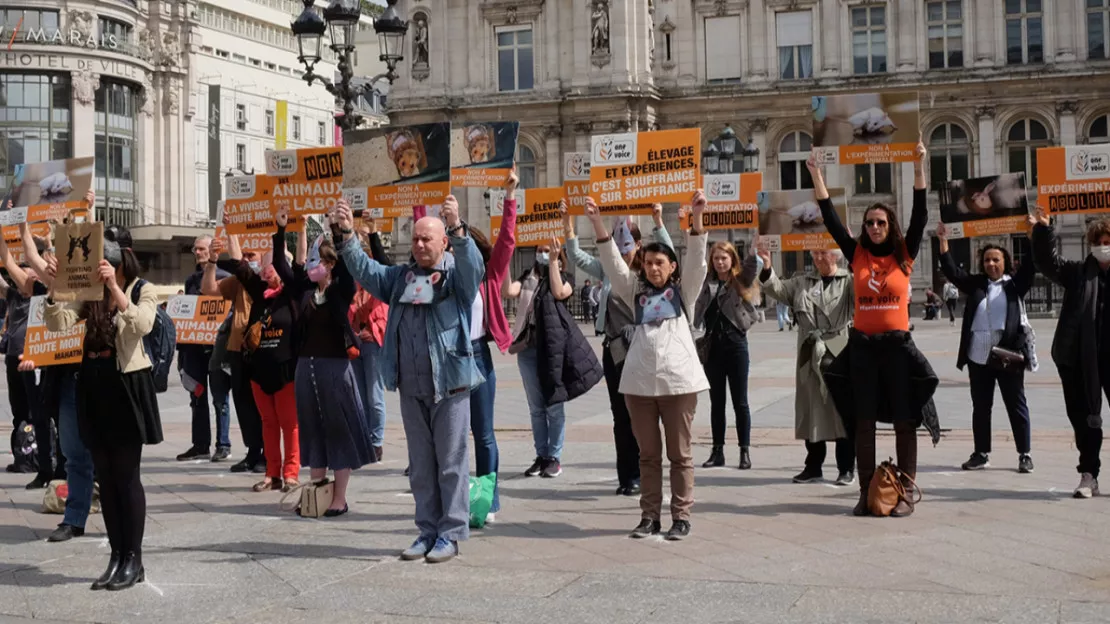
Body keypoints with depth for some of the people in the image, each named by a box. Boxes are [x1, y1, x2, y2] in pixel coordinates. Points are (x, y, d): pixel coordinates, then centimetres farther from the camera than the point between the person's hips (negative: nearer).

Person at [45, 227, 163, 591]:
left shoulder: (142, 291, -3)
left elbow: (142, 325, -24)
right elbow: (57, 323, -2)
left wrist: (115, 287, -31)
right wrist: (54, 288, -16)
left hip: (127, 386, -5)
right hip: (93, 386, 5)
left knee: (126, 475, -3)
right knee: (105, 476, 8)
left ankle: (133, 559, 5)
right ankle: (116, 556, 16)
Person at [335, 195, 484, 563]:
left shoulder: (456, 274, -1)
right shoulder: (401, 277, 14)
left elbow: (473, 264, -21)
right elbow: (366, 271, 5)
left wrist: (457, 228, -38)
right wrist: (347, 236, -10)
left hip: (450, 384, -5)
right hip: (411, 387, 5)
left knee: (451, 461, 1)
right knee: (420, 464, 12)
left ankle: (451, 533, 8)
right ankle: (428, 530, 20)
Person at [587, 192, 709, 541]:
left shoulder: (684, 291, 9)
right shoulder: (636, 292, 14)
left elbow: (696, 259, -4)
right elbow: (613, 263, 6)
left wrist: (696, 217, -18)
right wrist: (597, 223, -5)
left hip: (678, 379, -3)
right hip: (639, 381, 3)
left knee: (679, 453, 3)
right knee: (648, 453, 8)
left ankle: (681, 516, 8)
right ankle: (649, 515, 14)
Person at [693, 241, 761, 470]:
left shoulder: (741, 280, 1)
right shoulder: (706, 283, 9)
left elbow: (755, 263, -16)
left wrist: (756, 248, -27)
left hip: (736, 344, -3)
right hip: (712, 345, 3)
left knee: (740, 401, 3)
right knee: (716, 402, 9)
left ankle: (745, 451, 8)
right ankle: (717, 451, 15)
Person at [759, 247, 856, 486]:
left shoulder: (849, 281, 3)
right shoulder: (802, 282, 14)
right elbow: (778, 289, 5)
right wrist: (767, 268, -12)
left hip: (840, 355, -4)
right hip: (811, 356, 4)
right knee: (812, 412, 9)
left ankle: (846, 468, 9)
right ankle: (813, 466, 20)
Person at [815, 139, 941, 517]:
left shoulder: (904, 255, 2)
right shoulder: (857, 255, 5)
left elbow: (920, 217, -6)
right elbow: (830, 219, 3)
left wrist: (919, 168, -13)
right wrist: (816, 175, 0)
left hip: (897, 345, -2)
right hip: (862, 346, 2)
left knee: (904, 422, 1)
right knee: (863, 422, 5)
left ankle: (905, 495, 6)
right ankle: (866, 493, 11)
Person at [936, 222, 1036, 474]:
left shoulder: (1015, 284, 5)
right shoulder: (975, 284, 12)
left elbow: (1032, 264, -3)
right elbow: (951, 270, 7)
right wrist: (942, 239, 0)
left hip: (1009, 354, -3)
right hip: (978, 356, 3)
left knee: (1016, 405, 3)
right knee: (980, 407, 10)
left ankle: (1025, 454, 10)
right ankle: (981, 453, 19)